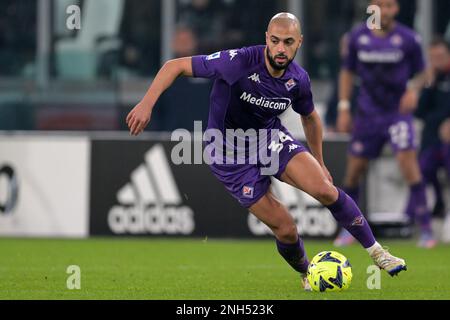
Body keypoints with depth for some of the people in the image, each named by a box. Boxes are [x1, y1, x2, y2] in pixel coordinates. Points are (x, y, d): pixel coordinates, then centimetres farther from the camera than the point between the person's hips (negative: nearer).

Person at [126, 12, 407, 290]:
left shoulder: (298, 80, -11)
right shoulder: (239, 62, -28)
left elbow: (310, 117, 12)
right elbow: (176, 66, -23)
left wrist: (318, 163, 19)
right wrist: (147, 104, -34)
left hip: (271, 138, 4)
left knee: (325, 190, -20)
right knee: (285, 229, -8)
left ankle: (375, 250, -3)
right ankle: (306, 274, 24)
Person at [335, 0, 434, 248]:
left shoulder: (408, 39, -7)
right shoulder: (358, 37, 0)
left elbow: (421, 73, 5)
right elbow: (348, 72, 12)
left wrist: (414, 89, -16)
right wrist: (344, 108, 7)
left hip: (399, 111, -3)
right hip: (367, 113, 3)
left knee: (408, 160, -20)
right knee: (354, 169, 3)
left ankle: (425, 229, -16)